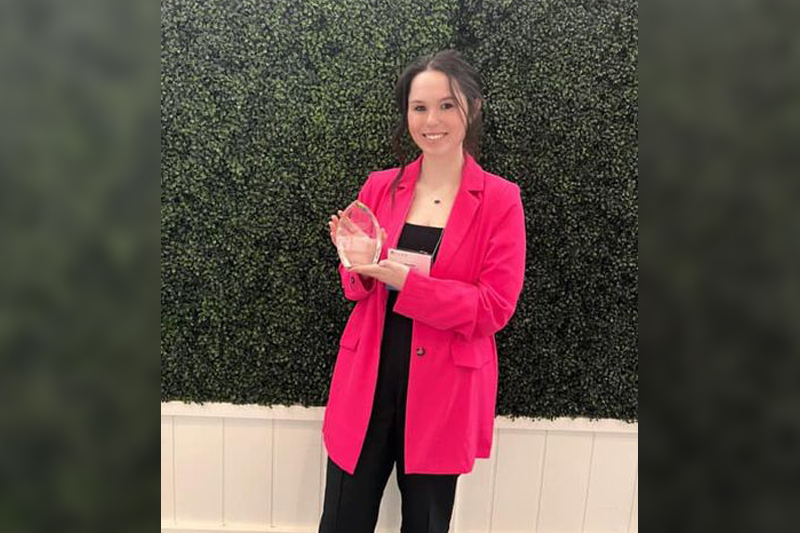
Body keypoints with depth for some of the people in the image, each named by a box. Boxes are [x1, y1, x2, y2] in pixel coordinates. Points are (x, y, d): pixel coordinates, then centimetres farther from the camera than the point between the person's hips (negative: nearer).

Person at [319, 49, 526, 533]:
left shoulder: (500, 199, -7)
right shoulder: (379, 187, 2)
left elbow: (495, 307, -12)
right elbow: (357, 288, 8)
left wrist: (406, 282, -23)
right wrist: (358, 262, -15)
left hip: (443, 389, -2)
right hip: (368, 380, 3)